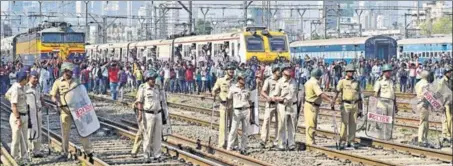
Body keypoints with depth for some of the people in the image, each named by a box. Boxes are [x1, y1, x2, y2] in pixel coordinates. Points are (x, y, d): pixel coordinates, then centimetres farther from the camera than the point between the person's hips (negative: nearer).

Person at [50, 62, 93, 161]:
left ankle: (88, 152, 6)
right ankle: (64, 153, 15)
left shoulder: (75, 81, 9)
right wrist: (58, 103, -19)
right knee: (65, 133, 4)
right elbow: (53, 96, -1)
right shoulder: (58, 82, 0)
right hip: (65, 110, -2)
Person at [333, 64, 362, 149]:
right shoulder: (342, 81, 1)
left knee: (353, 124, 5)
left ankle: (351, 141, 11)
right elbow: (337, 92, -8)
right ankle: (342, 141, -3)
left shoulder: (356, 82, 12)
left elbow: (359, 96, 15)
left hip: (355, 105, 4)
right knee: (344, 123, -7)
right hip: (345, 105, -4)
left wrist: (360, 109, 13)